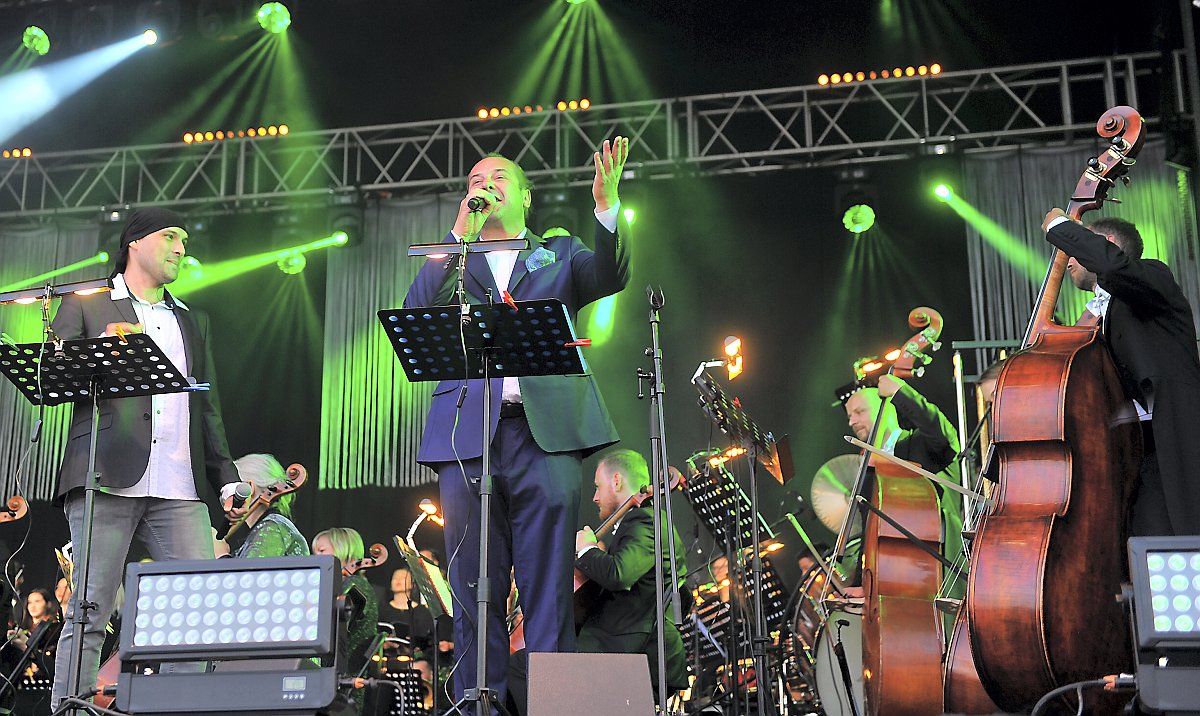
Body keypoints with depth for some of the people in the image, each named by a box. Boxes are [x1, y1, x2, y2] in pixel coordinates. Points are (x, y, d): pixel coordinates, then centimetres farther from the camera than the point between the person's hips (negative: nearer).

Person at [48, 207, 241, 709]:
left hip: (179, 489, 4)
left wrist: (226, 476, 13)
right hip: (108, 479, -4)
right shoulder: (85, 308, 13)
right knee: (90, 609, -6)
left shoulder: (193, 322, 27)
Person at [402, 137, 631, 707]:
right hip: (467, 436, 1)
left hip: (547, 431, -1)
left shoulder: (560, 255, 21)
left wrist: (606, 202, -16)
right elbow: (417, 313, 3)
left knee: (549, 595, -4)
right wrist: (462, 231, 0)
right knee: (475, 595, 1)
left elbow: (610, 276, 1)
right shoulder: (452, 263, 23)